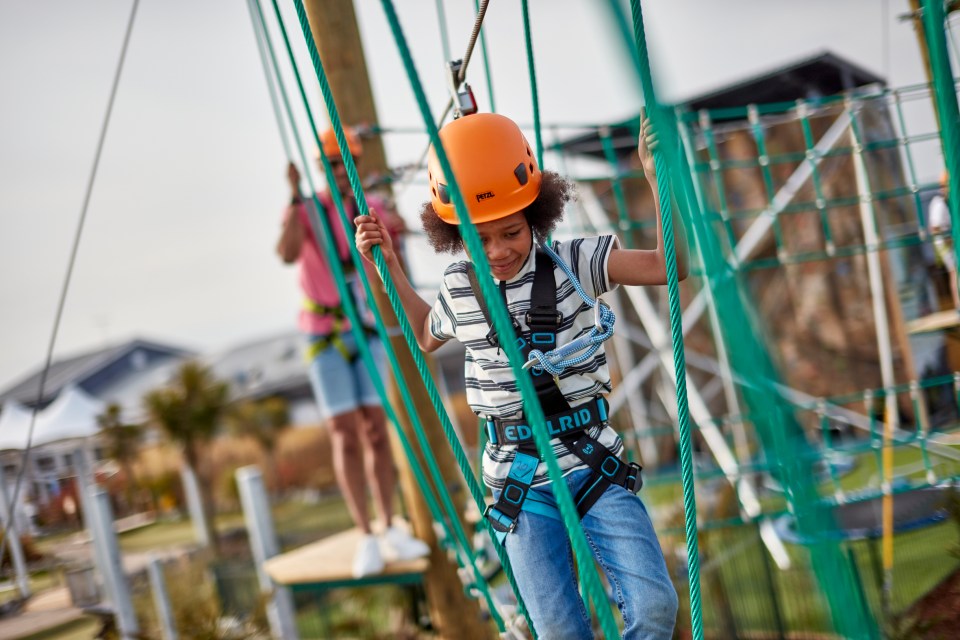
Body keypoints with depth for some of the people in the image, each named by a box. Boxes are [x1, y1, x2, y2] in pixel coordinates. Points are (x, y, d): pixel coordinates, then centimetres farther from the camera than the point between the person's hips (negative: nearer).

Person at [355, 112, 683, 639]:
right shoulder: (458, 288, 1)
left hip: (595, 466, -1)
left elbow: (668, 266, -16)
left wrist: (658, 181, -29)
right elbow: (426, 335, 24)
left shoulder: (573, 263, -8)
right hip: (520, 485, 2)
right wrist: (388, 266, 13)